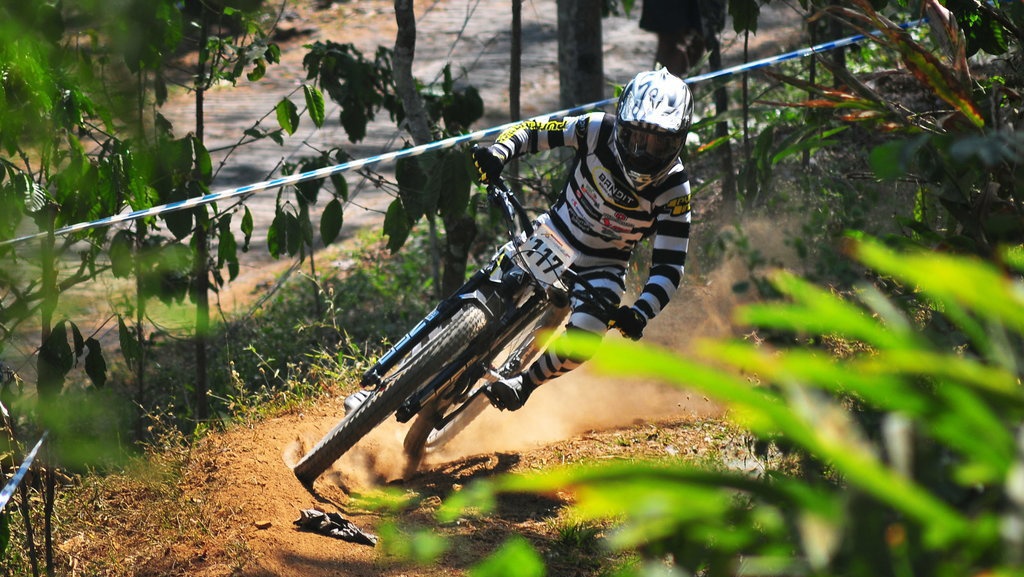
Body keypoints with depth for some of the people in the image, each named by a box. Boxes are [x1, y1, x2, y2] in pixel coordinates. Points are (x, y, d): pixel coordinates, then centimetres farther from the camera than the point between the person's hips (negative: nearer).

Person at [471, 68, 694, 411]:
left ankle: (523, 385, 1)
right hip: (554, 237, 2)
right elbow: (533, 131, -14)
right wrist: (499, 152, -36)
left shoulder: (674, 191, -23)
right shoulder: (599, 132, -20)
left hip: (603, 268, -2)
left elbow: (669, 266, -23)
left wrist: (641, 312, -40)